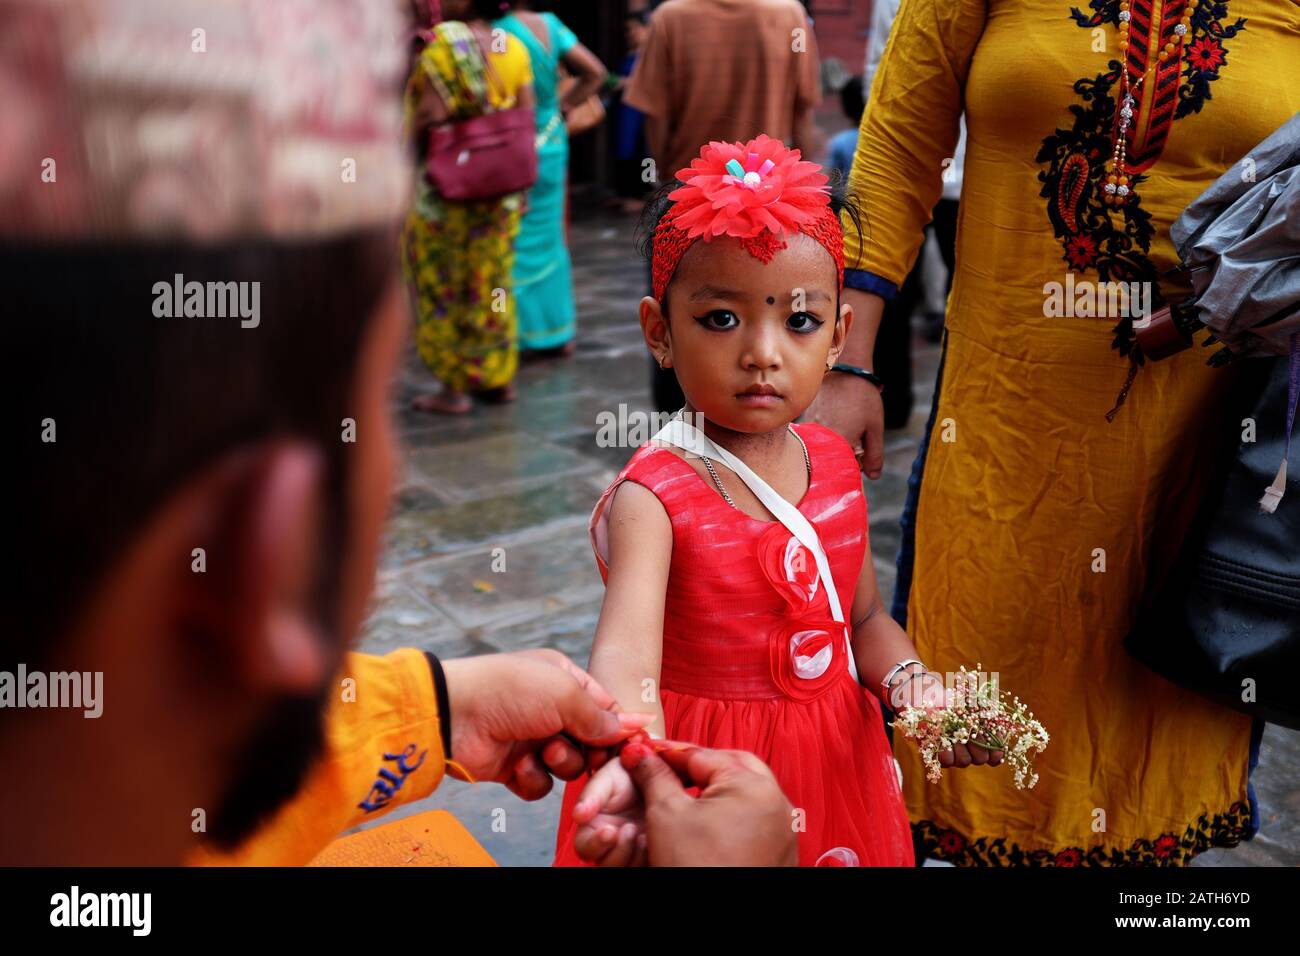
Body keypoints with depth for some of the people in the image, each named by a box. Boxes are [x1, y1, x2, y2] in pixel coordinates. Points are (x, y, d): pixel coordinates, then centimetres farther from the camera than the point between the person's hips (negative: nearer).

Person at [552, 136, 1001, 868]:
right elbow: (627, 657, -37)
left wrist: (915, 688, -13)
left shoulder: (835, 462, -5)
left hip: (834, 755, 5)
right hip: (704, 774, -5)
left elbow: (864, 618, 6)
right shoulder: (654, 495, -22)